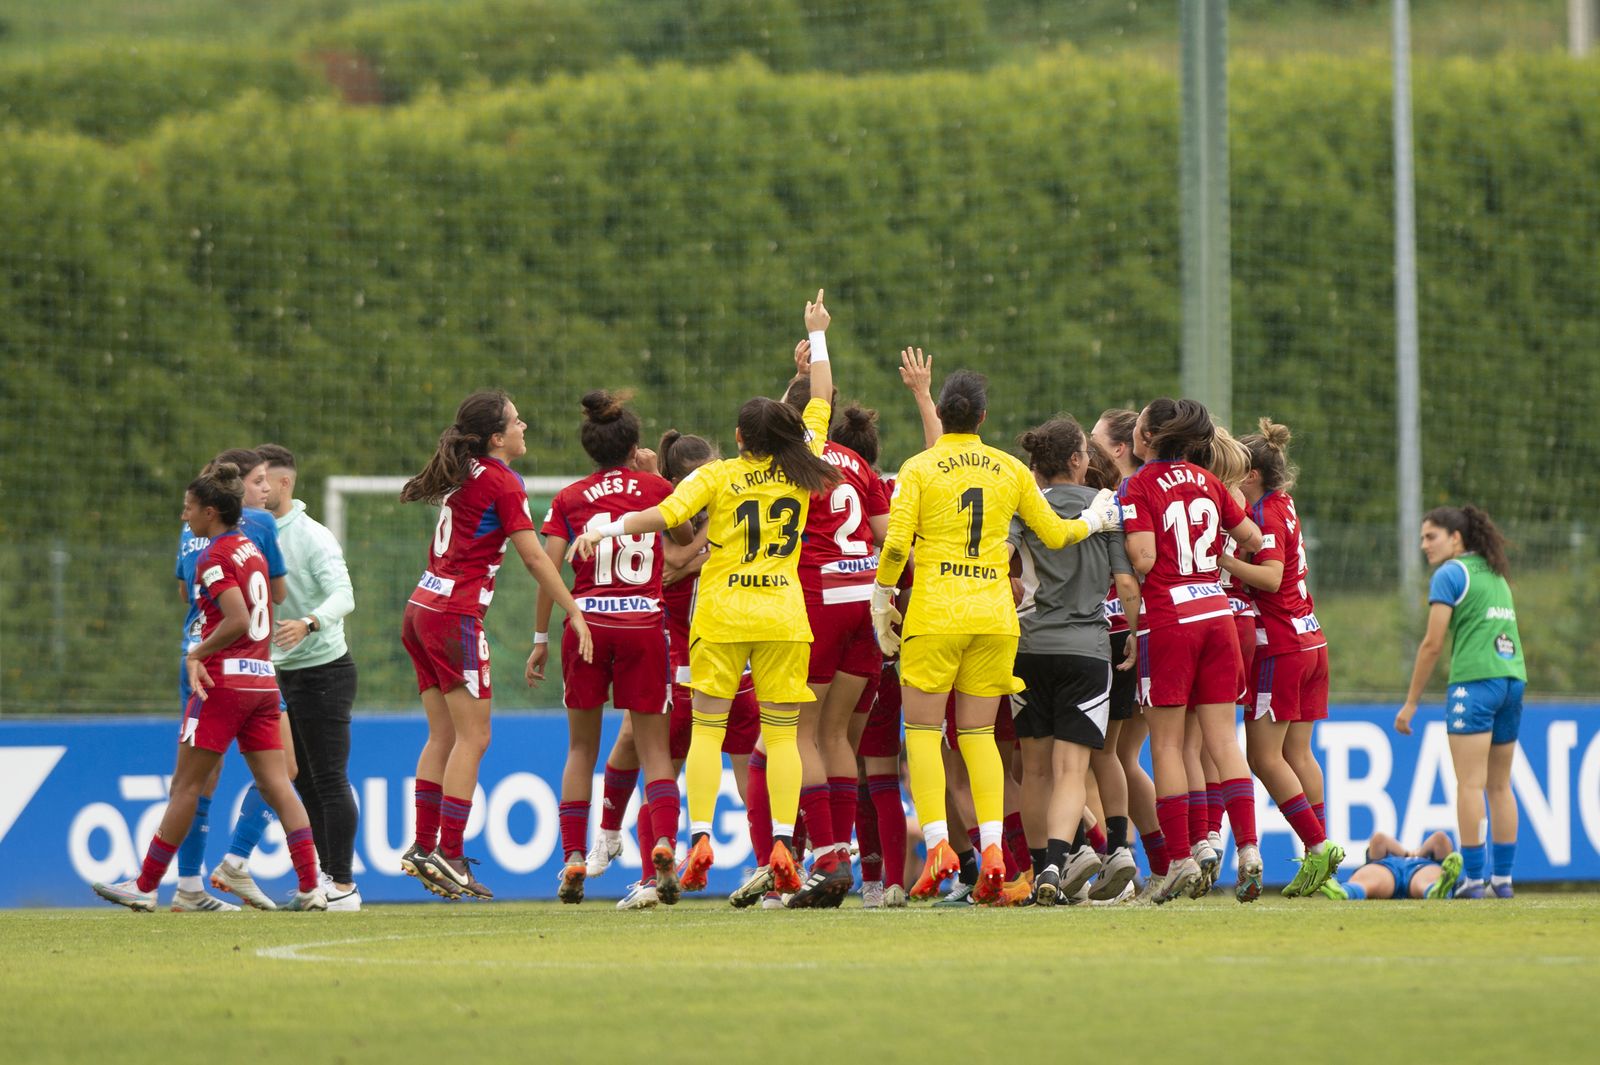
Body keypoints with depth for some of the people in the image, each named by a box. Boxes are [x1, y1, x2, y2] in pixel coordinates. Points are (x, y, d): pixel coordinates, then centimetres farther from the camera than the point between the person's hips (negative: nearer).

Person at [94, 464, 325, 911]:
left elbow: (237, 621, -21)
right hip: (262, 679, 8)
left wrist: (196, 655, -9)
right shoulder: (252, 550, 15)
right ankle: (310, 887, -8)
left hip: (224, 679, -8)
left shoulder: (214, 557, -10)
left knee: (186, 786, 0)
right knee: (276, 784, 2)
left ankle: (145, 887, 7)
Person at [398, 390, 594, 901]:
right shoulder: (502, 483, -10)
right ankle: (448, 855, -10)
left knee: (443, 735, 11)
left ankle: (423, 847, 10)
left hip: (422, 609, 8)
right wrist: (574, 613, -6)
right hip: (456, 616, -8)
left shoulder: (464, 477, 14)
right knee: (473, 738, -6)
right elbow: (534, 558, -10)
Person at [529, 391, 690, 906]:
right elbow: (687, 537, 22)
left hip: (587, 624, 0)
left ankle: (573, 859, 7)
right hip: (644, 625, 0)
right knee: (654, 747, 4)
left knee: (582, 747, 14)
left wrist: (541, 639, 5)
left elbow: (548, 570, -2)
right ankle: (664, 840, -21)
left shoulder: (569, 498, 4)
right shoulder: (654, 488, 4)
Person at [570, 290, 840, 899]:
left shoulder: (718, 476, -2)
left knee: (707, 731, 1)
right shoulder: (801, 469, 5)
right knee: (782, 736, 3)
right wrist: (817, 337, 28)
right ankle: (783, 843, -8)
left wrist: (608, 530, -10)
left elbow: (667, 513, -15)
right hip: (783, 617, 2)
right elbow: (821, 403, 17)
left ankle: (700, 836, -11)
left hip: (722, 617, -2)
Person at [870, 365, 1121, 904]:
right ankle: (992, 847, -4)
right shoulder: (1010, 470, 8)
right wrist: (1095, 521, 36)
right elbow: (1054, 534, 15)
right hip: (995, 612, 4)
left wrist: (881, 600, 5)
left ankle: (937, 844, -13)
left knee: (923, 729, 1)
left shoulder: (919, 468, -3)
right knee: (978, 733, 8)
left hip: (935, 614, -4)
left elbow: (896, 543, -10)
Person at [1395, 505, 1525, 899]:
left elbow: (1433, 644, -6)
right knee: (1500, 785, 11)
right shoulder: (1496, 576, 21)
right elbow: (1504, 632, 17)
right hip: (1513, 676, 7)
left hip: (1474, 679, -7)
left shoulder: (1450, 574, -2)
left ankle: (1472, 877, -13)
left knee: (1470, 784, -8)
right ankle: (1503, 877, 9)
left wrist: (1410, 703, -2)